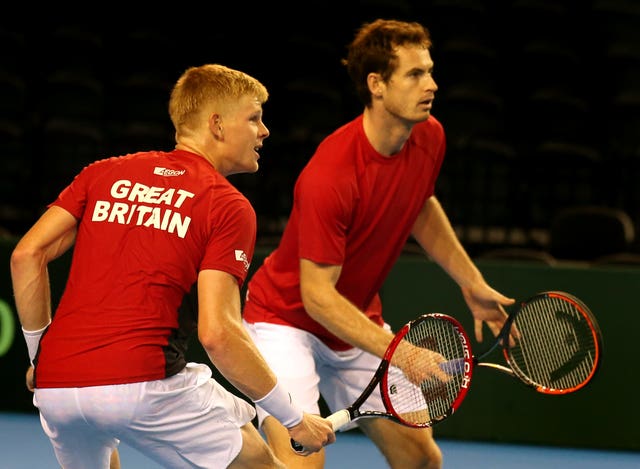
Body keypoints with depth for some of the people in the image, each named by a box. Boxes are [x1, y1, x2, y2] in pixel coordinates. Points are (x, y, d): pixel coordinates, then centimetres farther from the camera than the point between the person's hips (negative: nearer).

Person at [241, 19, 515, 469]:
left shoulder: (429, 136, -9)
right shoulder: (330, 175, -33)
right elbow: (317, 295, -30)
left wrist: (471, 282, 9)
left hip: (361, 321, 8)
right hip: (287, 318, -8)